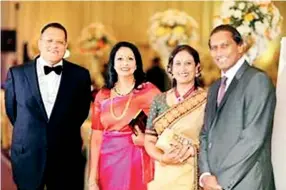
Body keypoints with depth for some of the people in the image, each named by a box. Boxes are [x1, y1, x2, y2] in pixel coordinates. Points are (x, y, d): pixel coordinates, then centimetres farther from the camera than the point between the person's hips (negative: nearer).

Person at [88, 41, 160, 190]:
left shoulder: (149, 91, -2)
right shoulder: (103, 95, 5)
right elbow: (96, 137, 3)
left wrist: (147, 140, -18)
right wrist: (93, 178, -2)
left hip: (136, 162, -2)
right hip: (108, 164, 2)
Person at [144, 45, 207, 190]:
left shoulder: (207, 100, -5)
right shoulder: (159, 101, 5)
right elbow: (149, 141, 6)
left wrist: (192, 149, -19)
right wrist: (163, 158, -12)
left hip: (193, 175, -3)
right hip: (163, 174, 3)